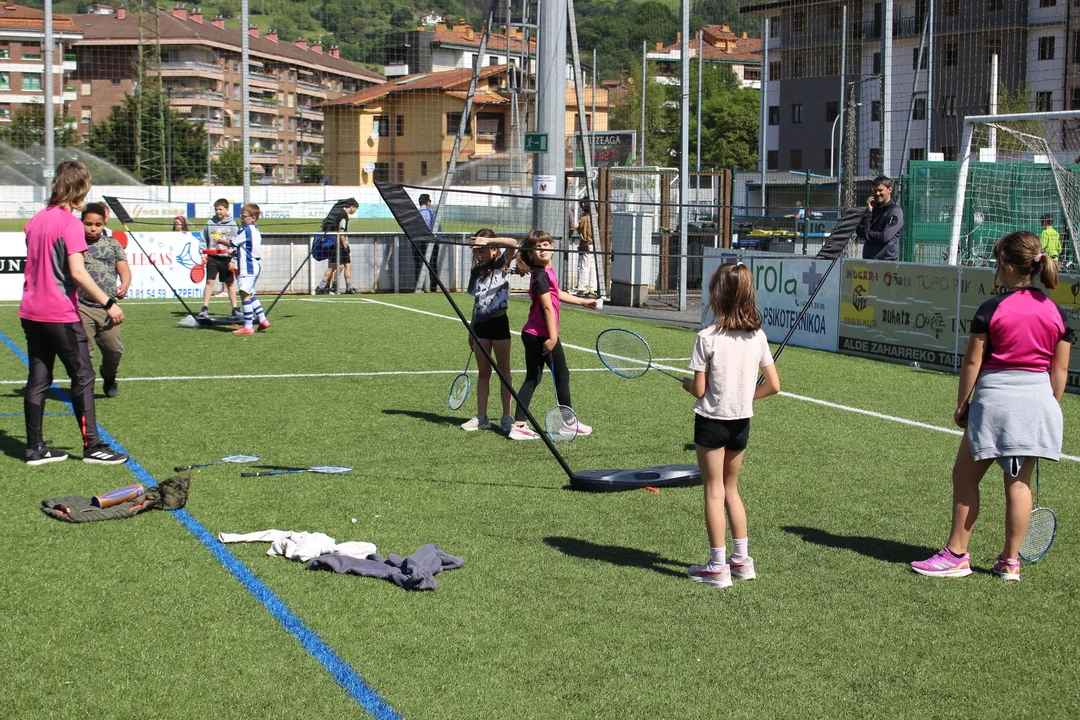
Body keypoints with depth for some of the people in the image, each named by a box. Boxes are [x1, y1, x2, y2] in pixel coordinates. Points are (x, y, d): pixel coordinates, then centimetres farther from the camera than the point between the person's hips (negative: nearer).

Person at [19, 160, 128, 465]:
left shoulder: (35, 221, 10)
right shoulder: (70, 223, -14)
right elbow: (77, 272, -21)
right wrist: (108, 303, -20)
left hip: (31, 312, 8)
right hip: (61, 315, -8)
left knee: (38, 379, 10)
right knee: (83, 377, 0)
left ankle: (35, 448, 12)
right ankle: (92, 446, 2)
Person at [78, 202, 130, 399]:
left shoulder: (112, 244, 12)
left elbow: (124, 269, 9)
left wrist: (124, 285, -12)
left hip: (107, 308, 2)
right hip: (81, 307, -2)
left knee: (114, 348, 3)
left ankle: (109, 377, 32)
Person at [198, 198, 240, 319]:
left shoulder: (232, 225, 0)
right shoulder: (210, 223, 4)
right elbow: (204, 241, 9)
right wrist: (204, 255, -1)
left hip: (226, 258, -1)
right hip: (212, 258, 1)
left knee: (230, 283, 7)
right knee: (209, 282, -4)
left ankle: (235, 308, 13)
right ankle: (205, 308, -1)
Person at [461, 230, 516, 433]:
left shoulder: (501, 266, -5)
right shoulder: (476, 272, 11)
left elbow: (513, 244, -24)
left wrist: (488, 240, -28)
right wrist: (472, 331, 17)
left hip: (499, 322, -5)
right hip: (480, 324, 6)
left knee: (504, 371, 2)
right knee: (483, 372, 9)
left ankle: (507, 417, 6)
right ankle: (481, 417, 12)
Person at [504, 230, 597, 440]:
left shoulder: (546, 273, 12)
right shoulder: (542, 275, -17)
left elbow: (556, 294, 30)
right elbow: (548, 306, -21)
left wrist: (583, 301, 38)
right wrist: (552, 336, -22)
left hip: (532, 334, 9)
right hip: (543, 334, -9)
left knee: (532, 379, 8)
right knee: (562, 374, 6)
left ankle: (518, 425, 3)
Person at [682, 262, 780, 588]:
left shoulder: (707, 338, -17)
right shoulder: (757, 336, -3)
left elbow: (699, 390, -14)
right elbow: (773, 385, -1)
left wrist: (687, 383, 7)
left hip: (712, 421, -5)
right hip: (742, 421, 5)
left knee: (714, 491, 5)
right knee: (731, 489, 19)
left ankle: (718, 567, 8)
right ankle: (742, 559, 22)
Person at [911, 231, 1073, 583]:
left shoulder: (992, 309, -7)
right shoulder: (1058, 314, 4)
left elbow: (973, 362, -5)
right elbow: (1060, 371, 7)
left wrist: (962, 403, 4)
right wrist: (1050, 409, 17)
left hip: (996, 397, -4)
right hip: (1039, 400, 4)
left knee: (965, 475, 7)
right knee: (1019, 481, 10)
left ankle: (957, 555, 8)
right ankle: (1010, 561, 14)